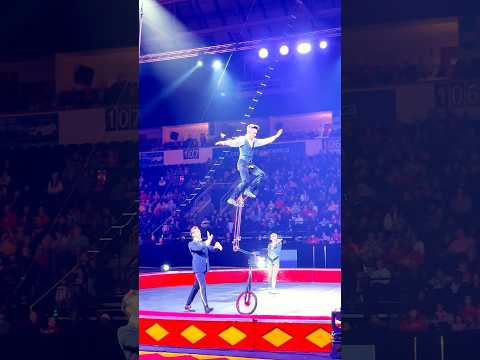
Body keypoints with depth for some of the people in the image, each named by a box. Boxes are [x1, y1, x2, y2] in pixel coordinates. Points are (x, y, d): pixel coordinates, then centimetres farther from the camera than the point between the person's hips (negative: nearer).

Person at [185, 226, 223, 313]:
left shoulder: (203, 243, 16)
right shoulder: (191, 244, -4)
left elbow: (211, 248, 5)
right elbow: (198, 248, -23)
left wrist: (216, 246, -18)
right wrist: (207, 242, -35)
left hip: (204, 268, 7)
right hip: (198, 268, -7)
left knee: (196, 287, 13)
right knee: (203, 286, -16)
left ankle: (187, 305, 23)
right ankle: (206, 307, -21)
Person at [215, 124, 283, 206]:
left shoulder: (254, 141, 14)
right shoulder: (242, 139, -7)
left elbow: (266, 141, 20)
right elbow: (232, 142, -23)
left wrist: (276, 136, 19)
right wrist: (223, 142, -42)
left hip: (250, 164, 8)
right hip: (243, 163, -8)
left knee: (261, 174, -8)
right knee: (245, 181, -19)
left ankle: (248, 190, -6)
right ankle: (232, 198, -13)